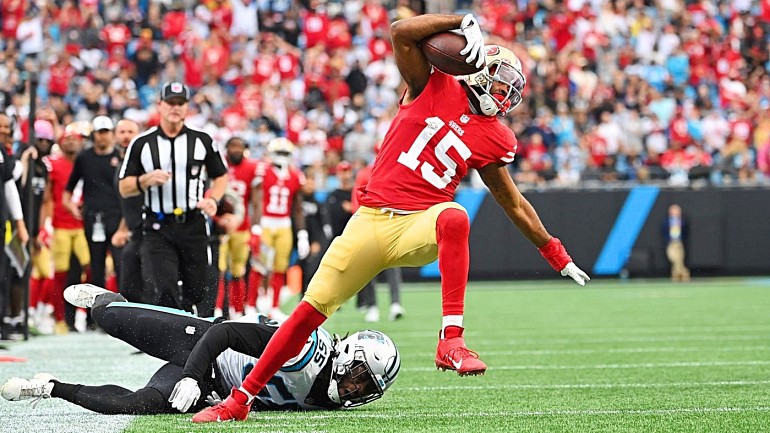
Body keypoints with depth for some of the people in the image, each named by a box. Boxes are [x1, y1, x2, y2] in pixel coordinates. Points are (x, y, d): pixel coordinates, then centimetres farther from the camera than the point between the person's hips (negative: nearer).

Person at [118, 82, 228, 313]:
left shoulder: (202, 140, 6)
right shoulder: (142, 143, 3)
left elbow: (221, 176, 14)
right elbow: (124, 188, 5)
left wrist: (213, 199, -6)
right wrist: (146, 180, -15)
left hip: (194, 225, 2)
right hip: (158, 227, -2)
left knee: (196, 291, 5)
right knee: (167, 291, -15)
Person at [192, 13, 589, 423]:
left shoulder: (494, 139, 8)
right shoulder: (435, 86, 2)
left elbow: (515, 205, 19)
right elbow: (402, 32, -13)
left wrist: (556, 254, 22)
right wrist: (465, 22, -15)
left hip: (420, 223, 0)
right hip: (373, 218, 0)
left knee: (454, 218, -38)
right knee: (312, 308, -2)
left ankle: (451, 342, -41)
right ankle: (241, 399, 11)